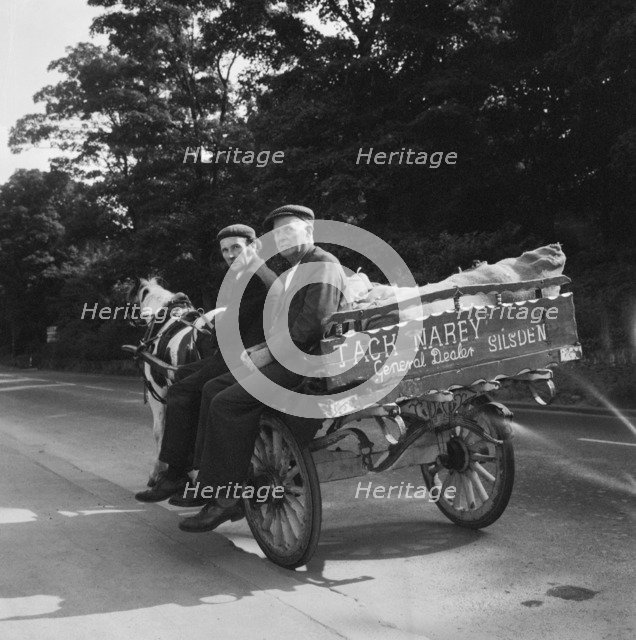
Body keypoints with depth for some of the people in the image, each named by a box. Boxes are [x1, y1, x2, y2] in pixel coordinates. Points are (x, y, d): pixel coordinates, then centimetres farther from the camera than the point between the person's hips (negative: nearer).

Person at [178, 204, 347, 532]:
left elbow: (314, 322, -20)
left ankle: (227, 496, -15)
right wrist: (260, 350, 9)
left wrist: (270, 353, -16)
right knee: (214, 389, 3)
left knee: (228, 403, -22)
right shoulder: (296, 271, 27)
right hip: (287, 358, 11)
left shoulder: (323, 265, -6)